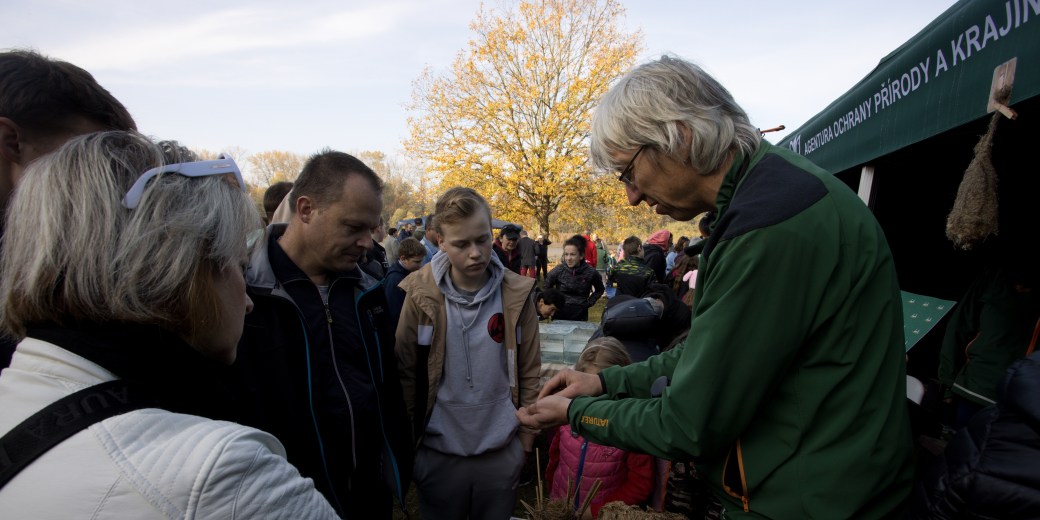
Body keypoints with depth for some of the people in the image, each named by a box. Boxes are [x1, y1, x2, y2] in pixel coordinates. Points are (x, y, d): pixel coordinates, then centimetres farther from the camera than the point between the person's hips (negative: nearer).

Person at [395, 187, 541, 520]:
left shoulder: (516, 293, -9)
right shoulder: (419, 295, -12)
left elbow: (530, 370, 0)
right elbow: (406, 374, -5)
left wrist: (527, 430, 4)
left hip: (503, 450, 1)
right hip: (438, 451, -1)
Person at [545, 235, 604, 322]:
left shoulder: (591, 272, -10)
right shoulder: (558, 271, -10)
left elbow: (600, 290, 10)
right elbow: (547, 288, 9)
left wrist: (589, 302, -1)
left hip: (580, 317, 0)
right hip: (560, 315, 0)